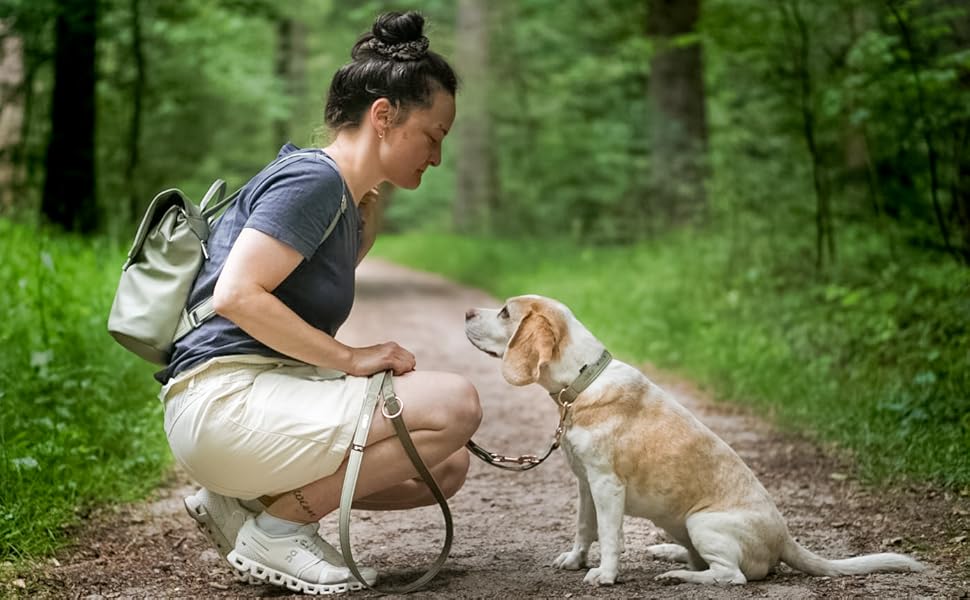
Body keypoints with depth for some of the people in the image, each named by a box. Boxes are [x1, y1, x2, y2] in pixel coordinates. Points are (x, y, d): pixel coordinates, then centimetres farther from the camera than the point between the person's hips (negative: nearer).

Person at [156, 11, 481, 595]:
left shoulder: (347, 202, 18)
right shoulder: (312, 178, -11)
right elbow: (236, 295, -21)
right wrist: (353, 360, -16)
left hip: (266, 402, 10)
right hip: (222, 399, -10)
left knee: (447, 468, 9)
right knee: (455, 404, -19)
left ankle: (244, 500, 9)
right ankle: (276, 530, -8)